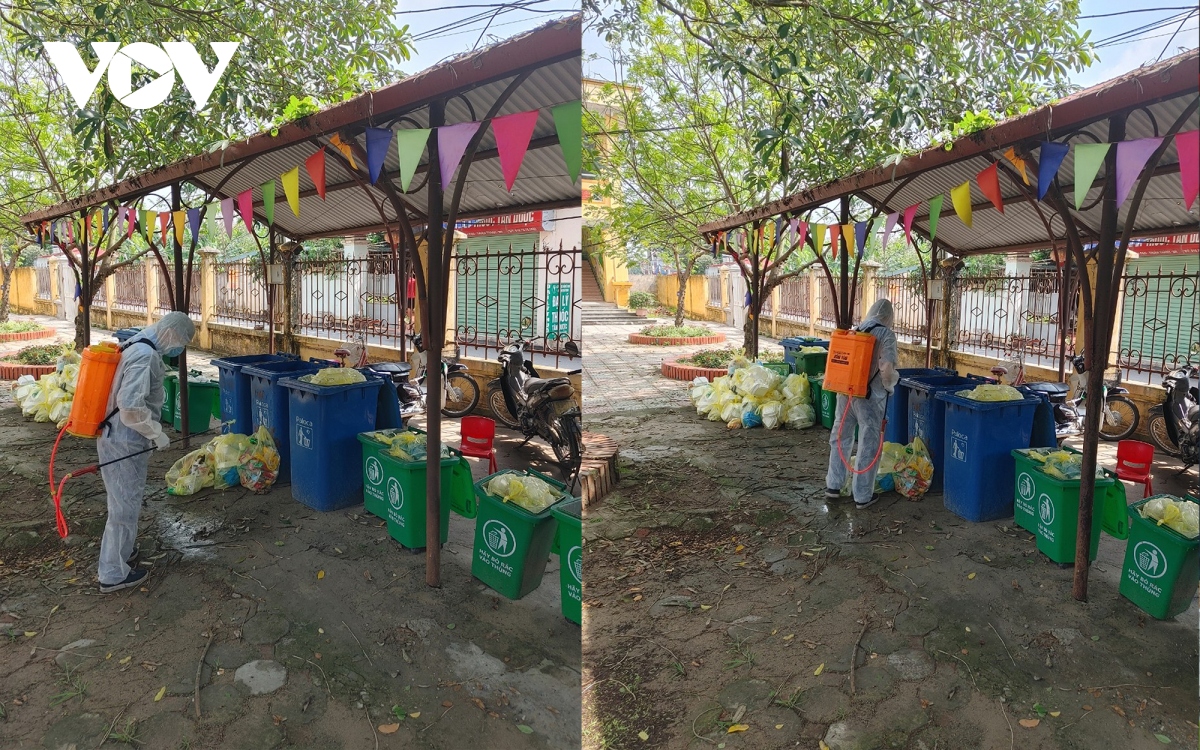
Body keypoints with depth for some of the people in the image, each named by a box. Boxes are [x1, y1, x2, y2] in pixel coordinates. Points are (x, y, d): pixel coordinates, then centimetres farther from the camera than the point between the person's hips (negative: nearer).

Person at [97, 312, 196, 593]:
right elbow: (131, 407, -31)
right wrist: (157, 434, -19)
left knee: (126, 502, 25)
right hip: (124, 442, -10)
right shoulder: (145, 356, -23)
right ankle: (113, 574, 13)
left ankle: (124, 550, 42)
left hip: (117, 437, 10)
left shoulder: (139, 346, 9)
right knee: (125, 506, 2)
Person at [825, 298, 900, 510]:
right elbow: (886, 368, -18)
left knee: (840, 437, 17)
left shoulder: (854, 331, 7)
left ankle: (833, 486, 25)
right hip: (869, 397, -5)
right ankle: (863, 496, 12)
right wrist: (890, 385, 1)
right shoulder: (885, 334, -9)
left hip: (845, 392, 5)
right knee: (868, 444, 5)